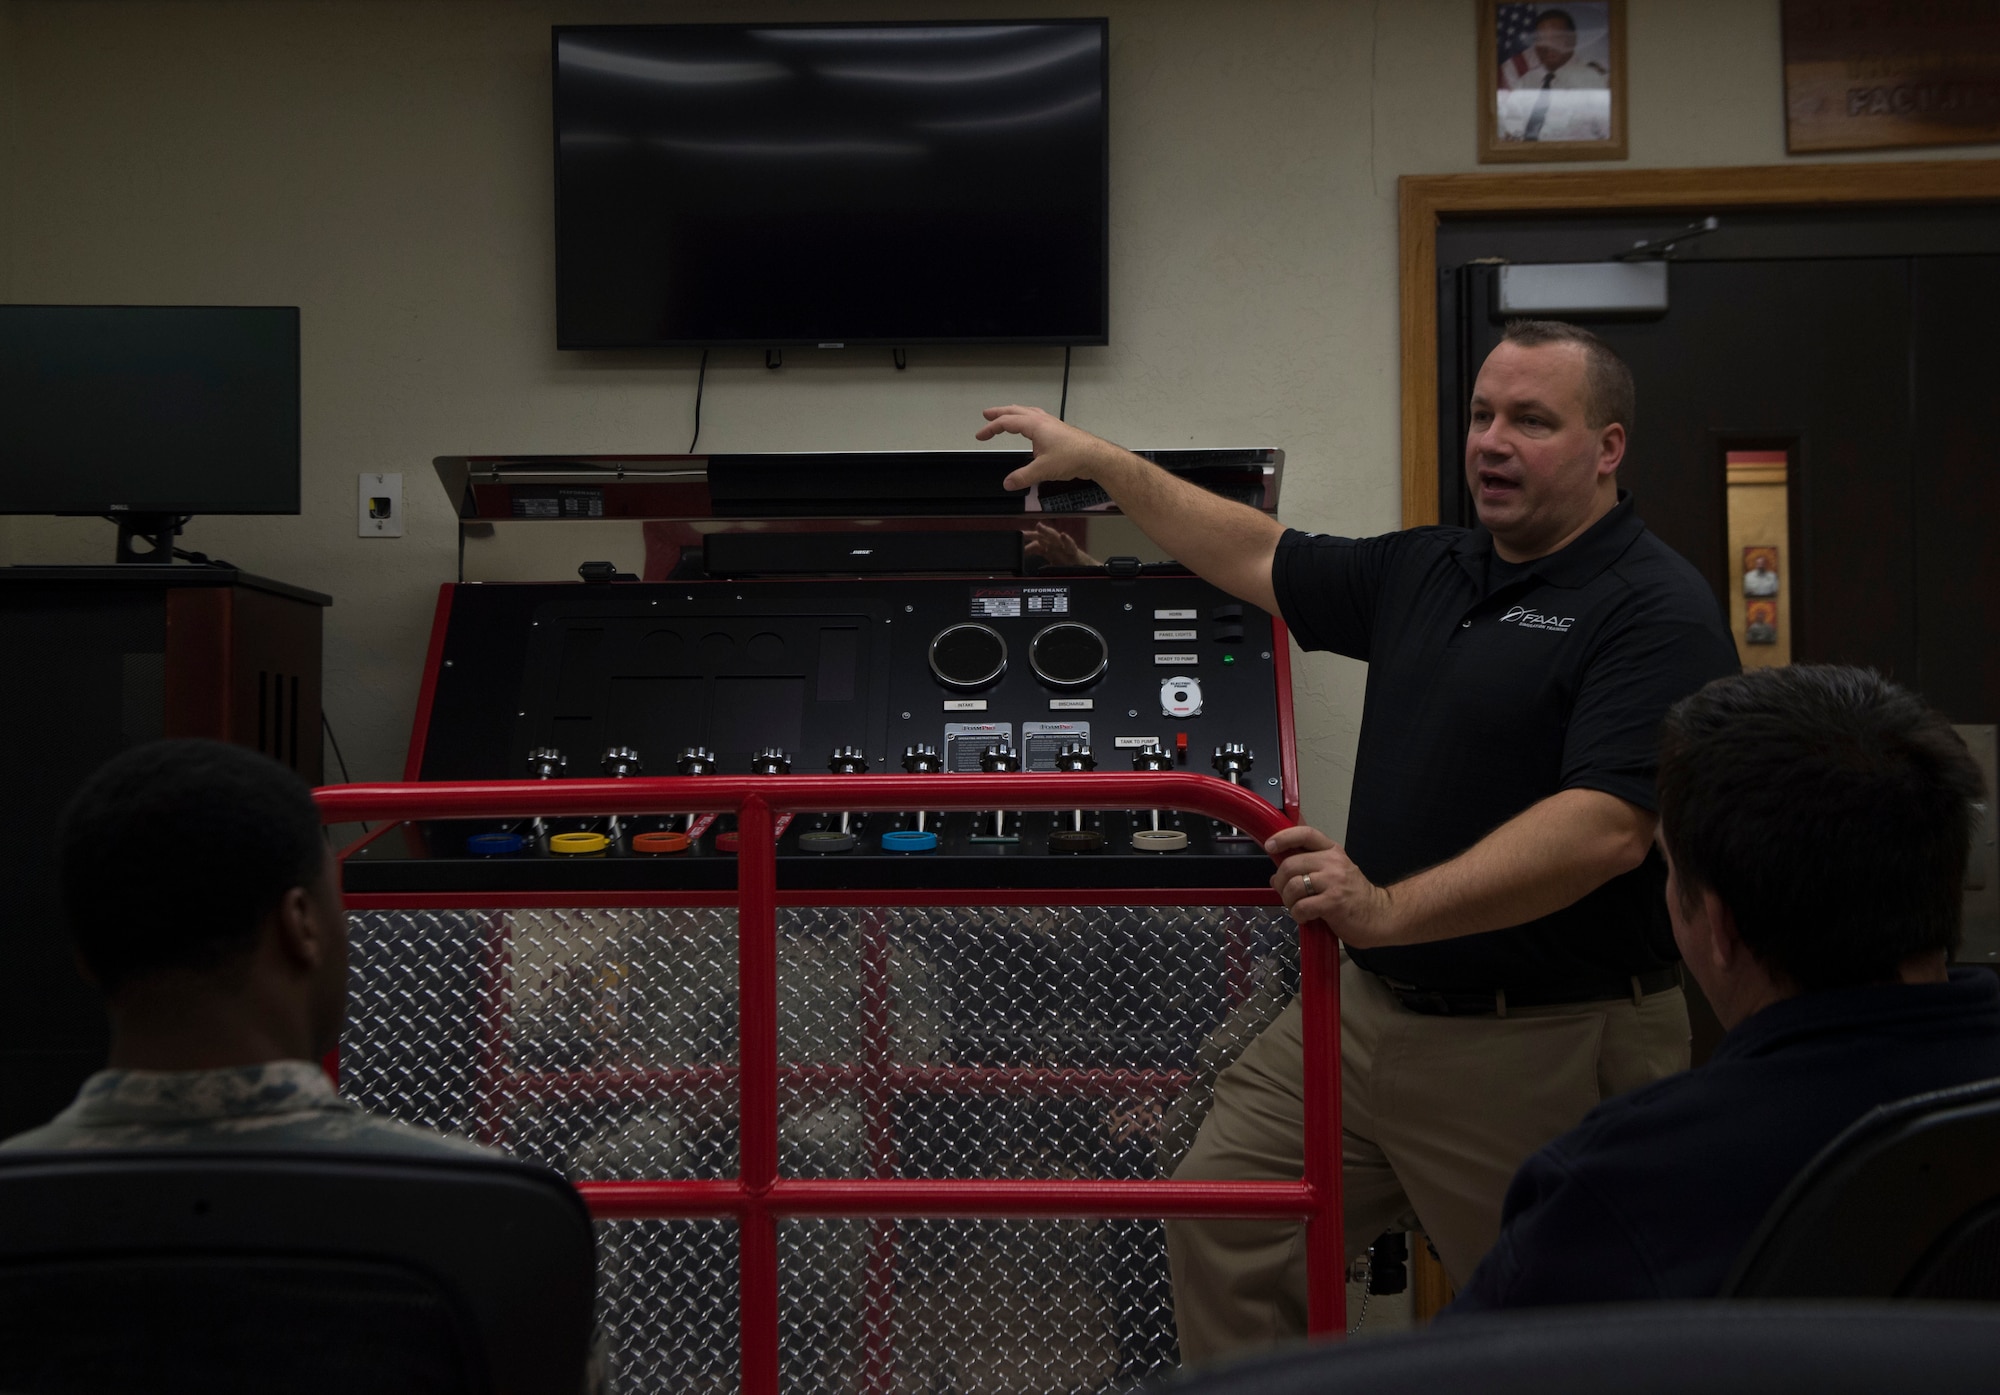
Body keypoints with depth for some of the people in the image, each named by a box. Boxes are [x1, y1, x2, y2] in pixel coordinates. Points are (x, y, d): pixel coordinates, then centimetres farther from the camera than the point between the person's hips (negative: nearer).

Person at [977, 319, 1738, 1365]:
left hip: (1548, 1043, -7)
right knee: (1222, 1217, 9)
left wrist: (1390, 910, -34)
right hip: (1371, 1007, 8)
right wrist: (1100, 461, 21)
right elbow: (1256, 559, 23)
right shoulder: (1425, 572, 11)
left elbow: (1606, 829, -27)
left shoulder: (1656, 612, -15)